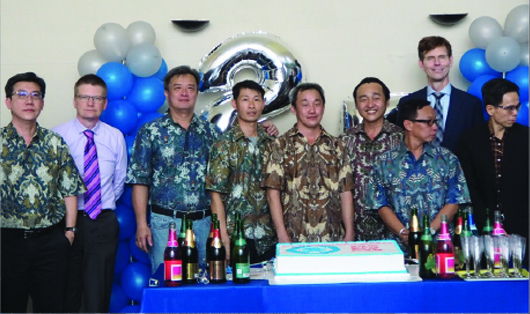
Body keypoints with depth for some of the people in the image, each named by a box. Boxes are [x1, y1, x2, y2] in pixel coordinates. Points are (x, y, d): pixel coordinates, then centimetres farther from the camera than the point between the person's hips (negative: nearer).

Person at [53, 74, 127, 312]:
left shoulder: (115, 137, 5)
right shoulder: (58, 135, -4)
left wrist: (105, 205, 12)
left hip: (104, 223, 2)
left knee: (99, 291, 8)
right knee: (66, 292, 8)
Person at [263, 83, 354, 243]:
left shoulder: (336, 146, 9)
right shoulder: (280, 145, 1)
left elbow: (345, 192, 7)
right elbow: (273, 193, -3)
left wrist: (349, 233, -1)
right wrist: (282, 236, -11)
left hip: (333, 237, 2)